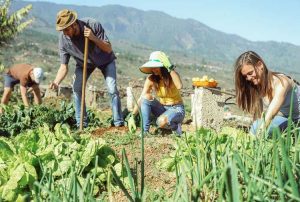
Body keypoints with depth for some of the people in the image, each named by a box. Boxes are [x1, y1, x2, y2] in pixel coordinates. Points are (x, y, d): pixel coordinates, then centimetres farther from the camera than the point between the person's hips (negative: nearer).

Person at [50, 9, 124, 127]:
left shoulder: (93, 25, -32)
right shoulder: (63, 39, -25)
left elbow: (108, 49, -26)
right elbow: (64, 66, -22)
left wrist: (94, 38, -42)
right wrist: (56, 82, -40)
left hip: (105, 60, -2)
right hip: (84, 63, 2)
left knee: (112, 89, -13)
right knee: (76, 88, -12)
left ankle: (119, 123, -2)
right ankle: (81, 124, 0)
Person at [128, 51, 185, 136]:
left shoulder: (173, 75, -17)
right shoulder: (151, 79, -9)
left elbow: (179, 86, -41)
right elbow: (141, 99, -15)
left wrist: (170, 68, -38)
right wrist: (132, 116, -26)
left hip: (176, 109, -4)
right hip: (162, 108, 4)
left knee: (161, 122, -35)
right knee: (146, 97, -22)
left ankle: (175, 126, 0)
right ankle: (145, 131, -17)